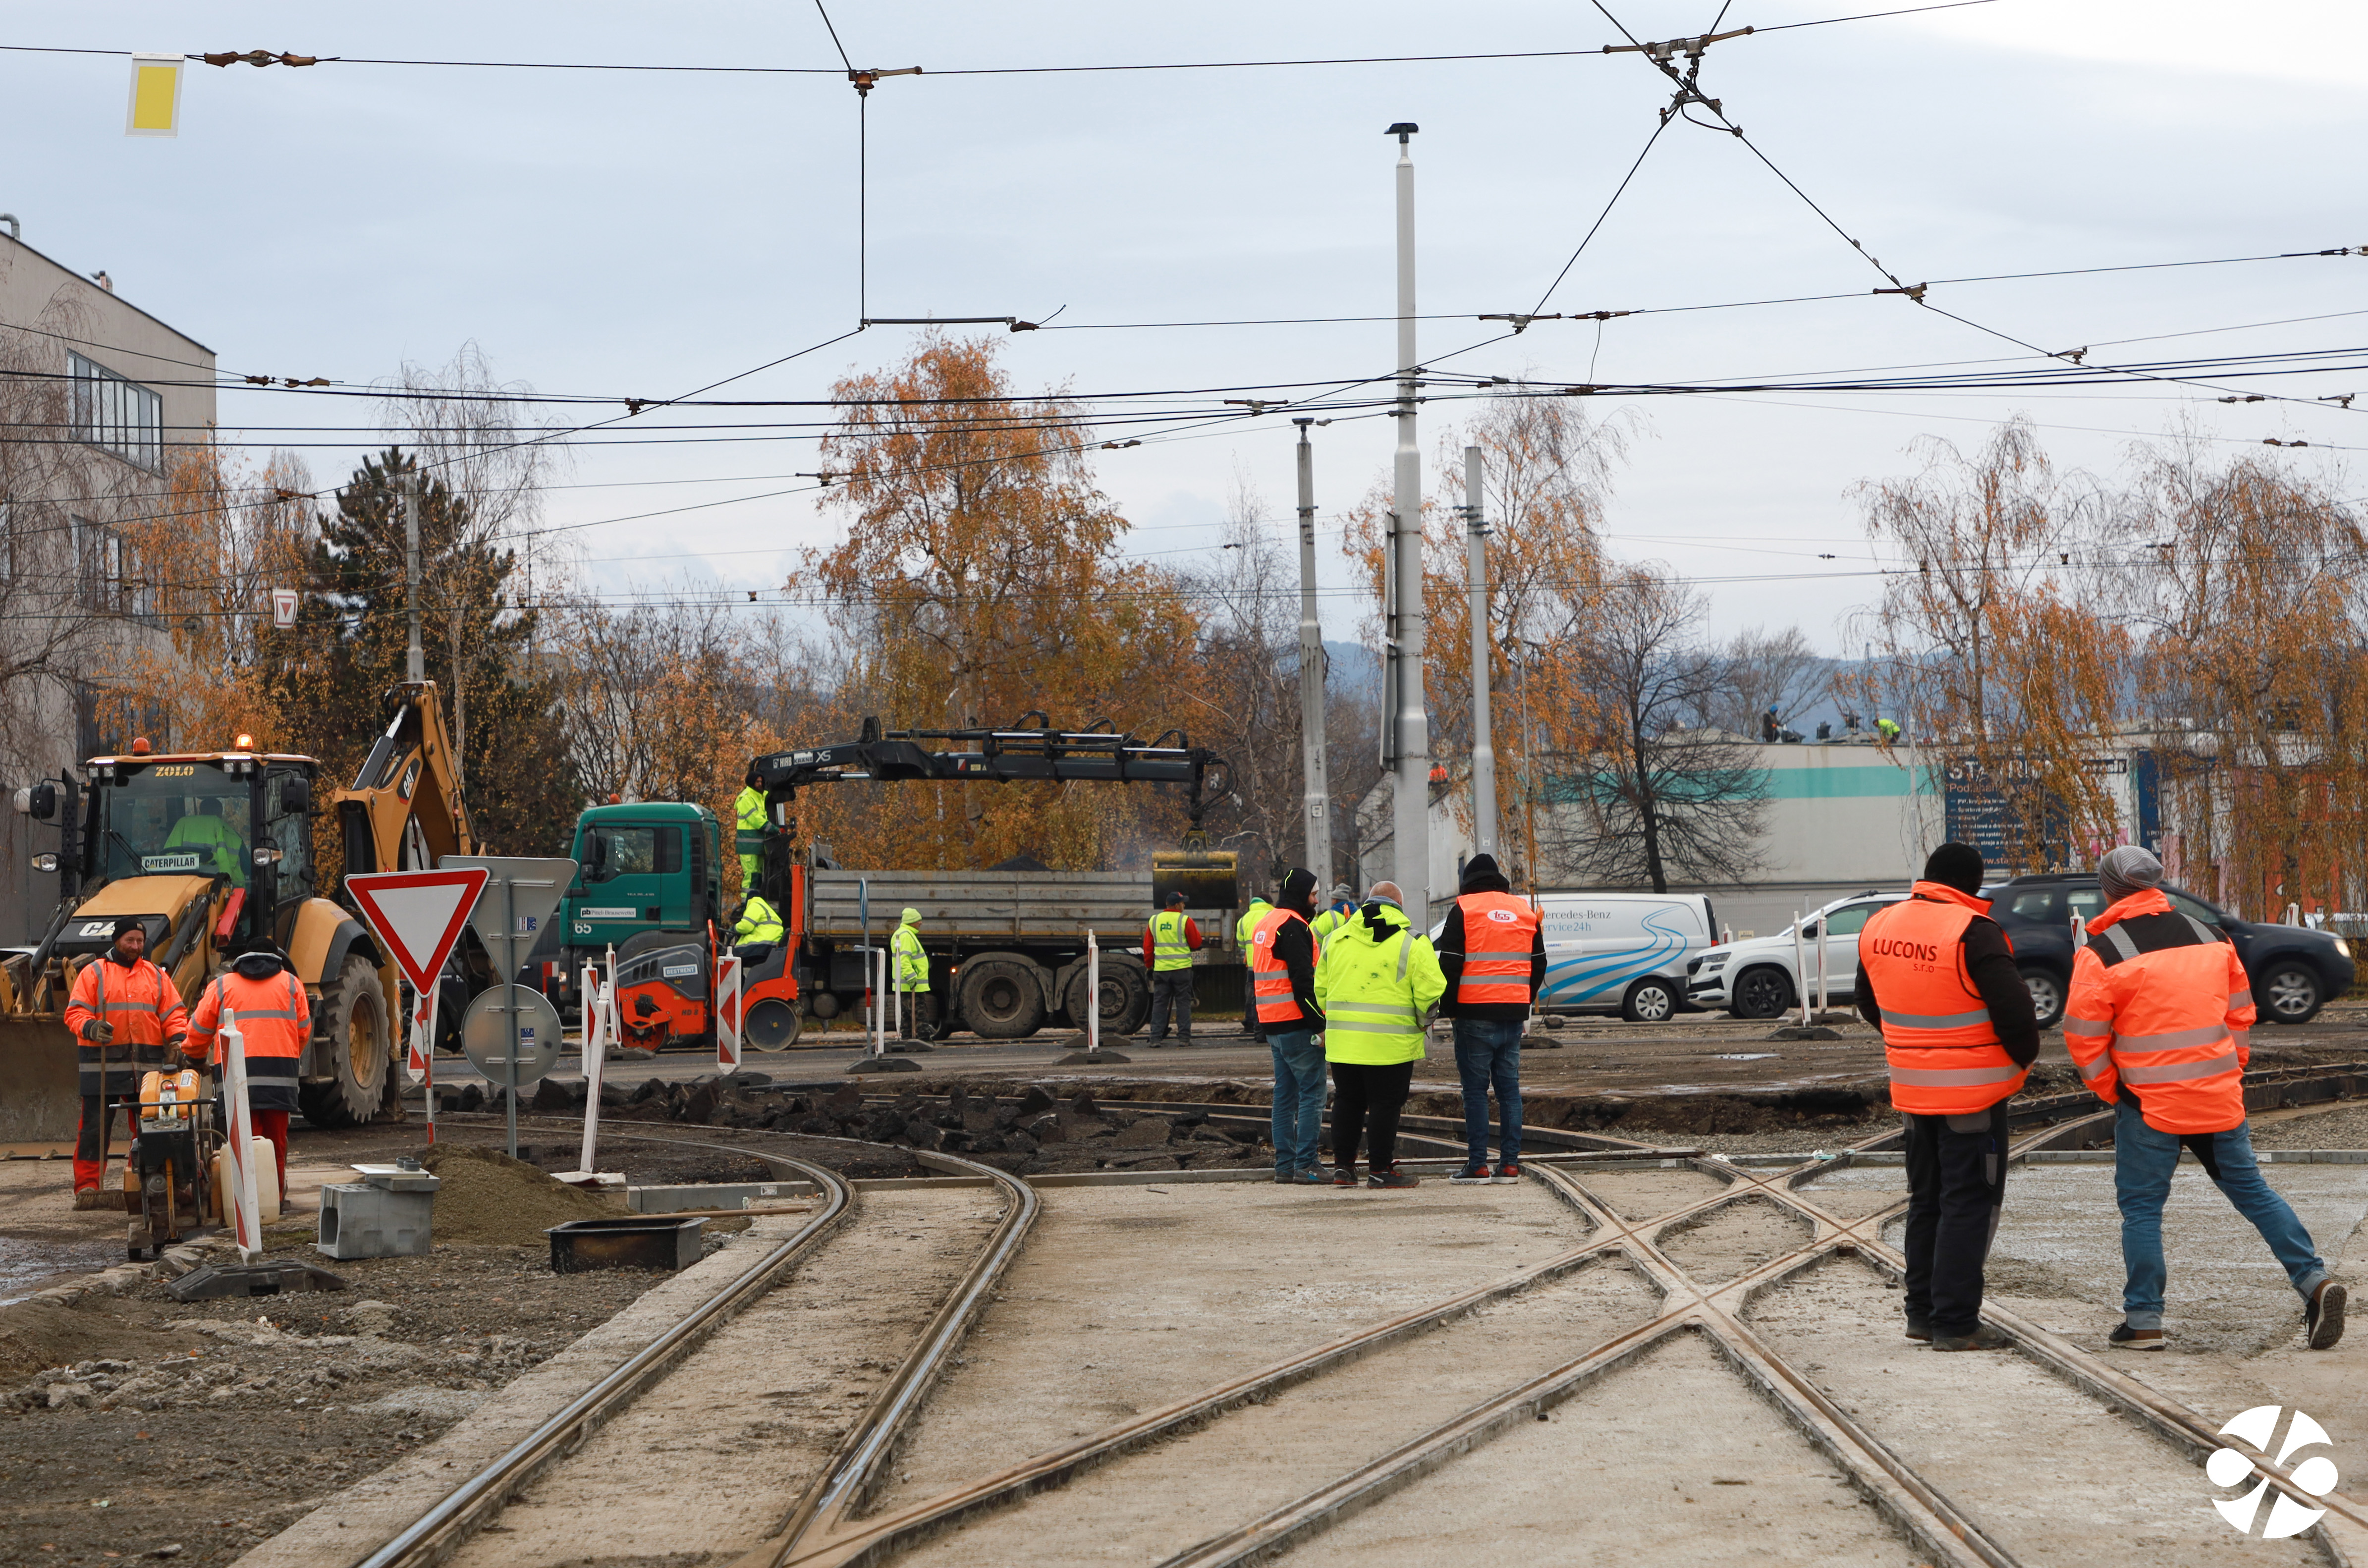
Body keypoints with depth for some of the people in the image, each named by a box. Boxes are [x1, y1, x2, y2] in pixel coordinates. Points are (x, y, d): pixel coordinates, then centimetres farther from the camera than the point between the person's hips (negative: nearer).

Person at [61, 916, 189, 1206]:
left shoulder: (156, 976, 16)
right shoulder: (94, 973, 5)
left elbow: (173, 1013, 14)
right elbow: (75, 1013, -1)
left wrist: (178, 1039, -6)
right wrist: (91, 1029, -22)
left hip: (148, 1067, 3)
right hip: (103, 1065, -3)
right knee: (95, 1127, -4)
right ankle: (87, 1187, 0)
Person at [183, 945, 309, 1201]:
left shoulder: (221, 986, 16)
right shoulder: (290, 983, 18)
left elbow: (199, 1032, 16)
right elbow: (303, 1029, 15)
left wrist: (192, 1055, 36)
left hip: (236, 1072, -1)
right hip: (280, 1074, 1)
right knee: (276, 1140, 10)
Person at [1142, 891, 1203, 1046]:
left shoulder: (1153, 921, 6)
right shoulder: (1185, 921, -7)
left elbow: (1147, 947, 10)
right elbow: (1196, 943, 1)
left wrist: (1149, 964, 22)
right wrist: (1196, 931, 20)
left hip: (1160, 968, 3)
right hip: (1181, 968, -3)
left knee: (1159, 1004, 6)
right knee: (1183, 1003, 4)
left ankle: (1156, 1038, 1)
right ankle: (1185, 1037, 3)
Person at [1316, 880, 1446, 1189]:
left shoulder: (1337, 939, 10)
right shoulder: (1412, 943, -4)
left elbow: (1321, 988, 15)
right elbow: (1431, 992, -9)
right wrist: (1421, 1023, 8)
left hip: (1342, 1039, 5)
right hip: (1391, 1044, -4)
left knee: (1347, 1100, 15)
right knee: (1385, 1103, 2)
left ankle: (1343, 1166, 18)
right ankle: (1380, 1169, 4)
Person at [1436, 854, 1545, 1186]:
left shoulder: (1464, 910, -3)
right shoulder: (1525, 911, 13)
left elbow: (1449, 964, -7)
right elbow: (1539, 963, 18)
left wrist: (1447, 1007, 3)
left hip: (1475, 1012, -4)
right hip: (1513, 1014, 4)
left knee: (1475, 1090, -2)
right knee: (1509, 1087, 8)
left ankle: (1478, 1165, -4)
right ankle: (1510, 1164, 6)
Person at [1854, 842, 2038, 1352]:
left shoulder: (1878, 927, 4)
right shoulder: (1971, 932, -19)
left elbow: (1870, 1003, 18)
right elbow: (2013, 1007, -21)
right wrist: (2024, 1056, -2)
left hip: (1911, 1090, 7)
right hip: (1974, 1091, -7)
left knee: (1927, 1198, 18)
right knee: (1970, 1203, 0)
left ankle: (1922, 1310, 23)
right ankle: (1955, 1321, -2)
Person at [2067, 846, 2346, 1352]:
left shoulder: (2100, 954, -9)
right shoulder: (2210, 936, 9)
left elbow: (2085, 1036, -8)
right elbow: (2240, 1011, 15)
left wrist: (2110, 1090, 4)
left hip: (2148, 1104, -5)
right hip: (2219, 1098, 5)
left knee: (2141, 1205, 5)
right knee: (2251, 1190, 12)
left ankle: (2143, 1320, 4)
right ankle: (2314, 1281, 2)